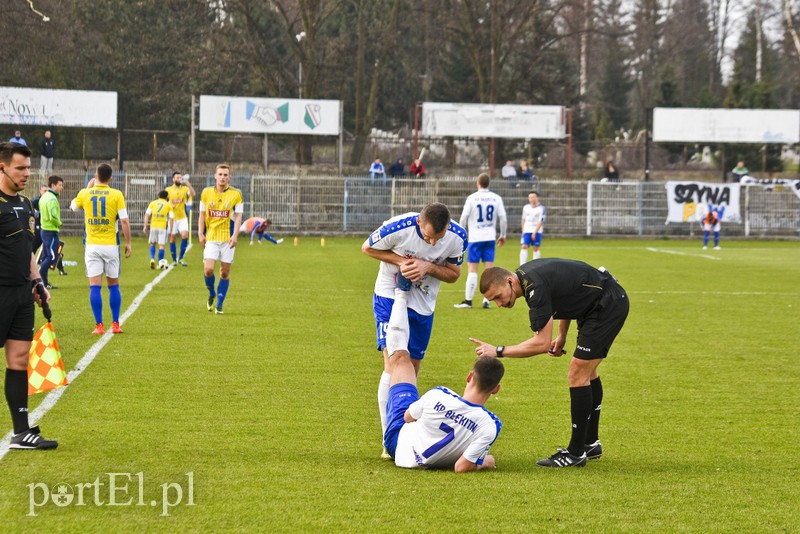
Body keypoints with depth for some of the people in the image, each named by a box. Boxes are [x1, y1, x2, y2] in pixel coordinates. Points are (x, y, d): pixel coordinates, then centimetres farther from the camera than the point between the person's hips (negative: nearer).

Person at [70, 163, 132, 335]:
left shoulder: (84, 194, 0)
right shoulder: (117, 195, -5)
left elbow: (73, 206, 22)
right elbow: (124, 220, -8)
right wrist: (128, 243, 1)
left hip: (92, 246, 0)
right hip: (111, 244, 0)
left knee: (95, 287, -1)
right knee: (113, 285, 11)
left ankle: (99, 325, -4)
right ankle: (115, 324, 11)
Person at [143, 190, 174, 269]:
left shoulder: (152, 203, 12)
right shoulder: (169, 205, 8)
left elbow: (147, 214, 1)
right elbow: (171, 218, 0)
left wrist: (145, 226, 1)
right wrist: (170, 230, 4)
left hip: (153, 227, 2)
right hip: (163, 227, -2)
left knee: (152, 244, 16)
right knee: (161, 245, 1)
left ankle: (152, 259, -3)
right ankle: (160, 262, -3)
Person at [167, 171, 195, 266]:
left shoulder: (185, 189, 4)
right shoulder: (168, 190, 3)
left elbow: (193, 194, -14)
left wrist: (188, 183, -21)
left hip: (182, 217, 0)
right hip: (172, 218, 0)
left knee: (185, 235, -16)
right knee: (172, 238, 1)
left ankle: (180, 258, -4)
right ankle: (174, 260, 12)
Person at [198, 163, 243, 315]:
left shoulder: (236, 194, -1)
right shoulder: (206, 192, 4)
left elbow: (238, 216, -2)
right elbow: (202, 214, 9)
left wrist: (235, 236, -13)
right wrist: (200, 234, 1)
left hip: (227, 238, -1)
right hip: (211, 237, 1)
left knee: (225, 272, 1)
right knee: (208, 269, -12)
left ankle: (219, 304, 12)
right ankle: (212, 294, 17)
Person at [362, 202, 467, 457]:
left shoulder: (457, 237, -17)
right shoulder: (399, 227, -26)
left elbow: (454, 274, -1)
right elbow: (367, 247, -7)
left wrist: (428, 266, -22)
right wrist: (401, 261, -21)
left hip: (423, 306, 4)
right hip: (390, 296, -4)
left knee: (412, 369, 8)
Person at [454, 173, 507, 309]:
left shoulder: (472, 198, -6)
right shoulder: (496, 198, 2)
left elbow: (464, 218, -5)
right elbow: (503, 218, 2)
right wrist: (503, 235, 14)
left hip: (475, 238, -3)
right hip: (490, 237, 3)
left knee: (472, 269, -1)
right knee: (489, 269, 4)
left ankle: (468, 300, -1)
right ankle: (487, 300, 1)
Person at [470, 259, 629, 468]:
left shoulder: (536, 286, -28)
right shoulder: (524, 275, 2)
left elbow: (542, 343, -28)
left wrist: (498, 351, -25)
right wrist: (562, 336, 15)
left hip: (609, 305, -10)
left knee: (578, 374, -11)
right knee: (587, 372, 18)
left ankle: (576, 453, -7)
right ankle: (591, 444, 28)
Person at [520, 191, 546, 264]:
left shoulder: (541, 209, -6)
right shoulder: (526, 208, 9)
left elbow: (541, 222, -10)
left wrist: (534, 232, -16)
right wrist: (523, 231, 10)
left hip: (536, 231, -3)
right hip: (526, 231, 3)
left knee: (536, 248, 0)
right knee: (524, 247, -9)